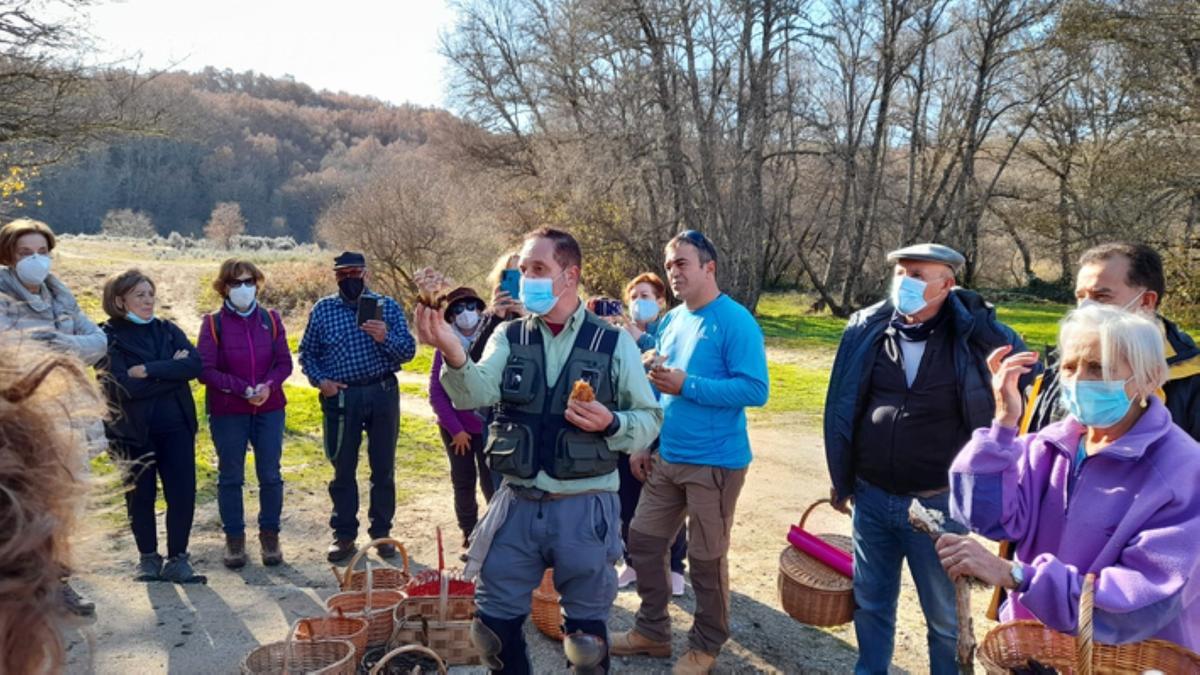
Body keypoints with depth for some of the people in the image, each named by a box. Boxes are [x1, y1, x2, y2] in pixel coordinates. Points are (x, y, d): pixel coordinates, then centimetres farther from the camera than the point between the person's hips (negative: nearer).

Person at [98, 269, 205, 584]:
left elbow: (195, 365, -9)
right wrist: (172, 370, -12)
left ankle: (178, 559, 11)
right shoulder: (108, 337, -4)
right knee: (140, 496, 9)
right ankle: (148, 558, 25)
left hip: (176, 427, 3)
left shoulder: (168, 330, 8)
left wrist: (148, 370, -18)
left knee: (183, 494, -2)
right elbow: (122, 387, -17)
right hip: (133, 431, -2)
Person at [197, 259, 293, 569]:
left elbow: (284, 363, 3)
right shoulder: (213, 324, -3)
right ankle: (234, 539, 19)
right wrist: (243, 388, -17)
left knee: (270, 475, 5)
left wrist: (268, 386, -16)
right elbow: (205, 369, -7)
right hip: (227, 412, -1)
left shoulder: (270, 320, 4)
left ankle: (270, 536, 19)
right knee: (230, 477, 7)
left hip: (269, 408, 2)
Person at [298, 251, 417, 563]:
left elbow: (408, 351, -2)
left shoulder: (387, 306, 2)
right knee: (343, 469, 9)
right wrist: (320, 380, -9)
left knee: (383, 467, 8)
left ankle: (381, 532, 22)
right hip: (341, 397, 0)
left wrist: (385, 338, -20)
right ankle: (344, 535, 21)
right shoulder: (322, 309, 4)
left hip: (383, 394, 0)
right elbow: (307, 353, 8)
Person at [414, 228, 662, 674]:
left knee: (587, 636, 13)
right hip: (518, 504, 3)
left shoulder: (614, 344, -4)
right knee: (493, 625, 13)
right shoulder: (509, 337, 2)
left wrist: (611, 424, -21)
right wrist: (453, 354, -36)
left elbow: (650, 419, 0)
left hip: (586, 508, -2)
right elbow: (475, 393, -16)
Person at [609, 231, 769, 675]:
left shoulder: (735, 321, -15)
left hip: (714, 463, -7)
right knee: (643, 541, 13)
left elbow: (755, 389, -22)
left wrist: (687, 385, -25)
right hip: (666, 458, 8)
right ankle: (652, 630, 31)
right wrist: (642, 443, 11)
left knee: (706, 558, 6)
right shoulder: (670, 321, 9)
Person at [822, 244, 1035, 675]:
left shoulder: (972, 333, -10)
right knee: (871, 603, 19)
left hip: (938, 504, -3)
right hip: (871, 498, 3)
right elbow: (840, 407, 7)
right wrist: (841, 479, 11)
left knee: (946, 615, 12)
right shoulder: (865, 329, -2)